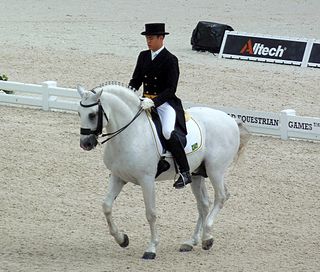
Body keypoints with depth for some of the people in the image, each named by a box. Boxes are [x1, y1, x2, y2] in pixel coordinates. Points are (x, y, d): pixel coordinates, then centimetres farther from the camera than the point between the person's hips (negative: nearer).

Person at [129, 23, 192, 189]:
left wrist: (153, 102, -27)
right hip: (145, 101, 7)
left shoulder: (170, 60, -9)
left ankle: (185, 173, -21)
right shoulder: (143, 56, 11)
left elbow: (171, 89, -14)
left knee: (169, 133, -30)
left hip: (165, 103, -7)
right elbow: (136, 80, 14)